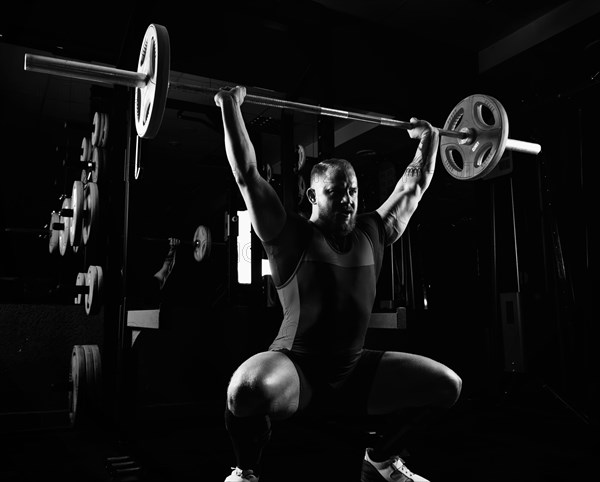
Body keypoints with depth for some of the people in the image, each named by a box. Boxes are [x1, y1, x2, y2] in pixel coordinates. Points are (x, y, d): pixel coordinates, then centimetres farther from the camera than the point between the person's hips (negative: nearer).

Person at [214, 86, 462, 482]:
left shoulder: (372, 235, 7)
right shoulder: (291, 237, -7)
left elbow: (414, 186, 18)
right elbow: (248, 175, -12)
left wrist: (430, 140, 25)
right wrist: (230, 108, -11)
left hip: (353, 370, 6)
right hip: (295, 370, -5)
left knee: (447, 386, -2)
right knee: (249, 388, -39)